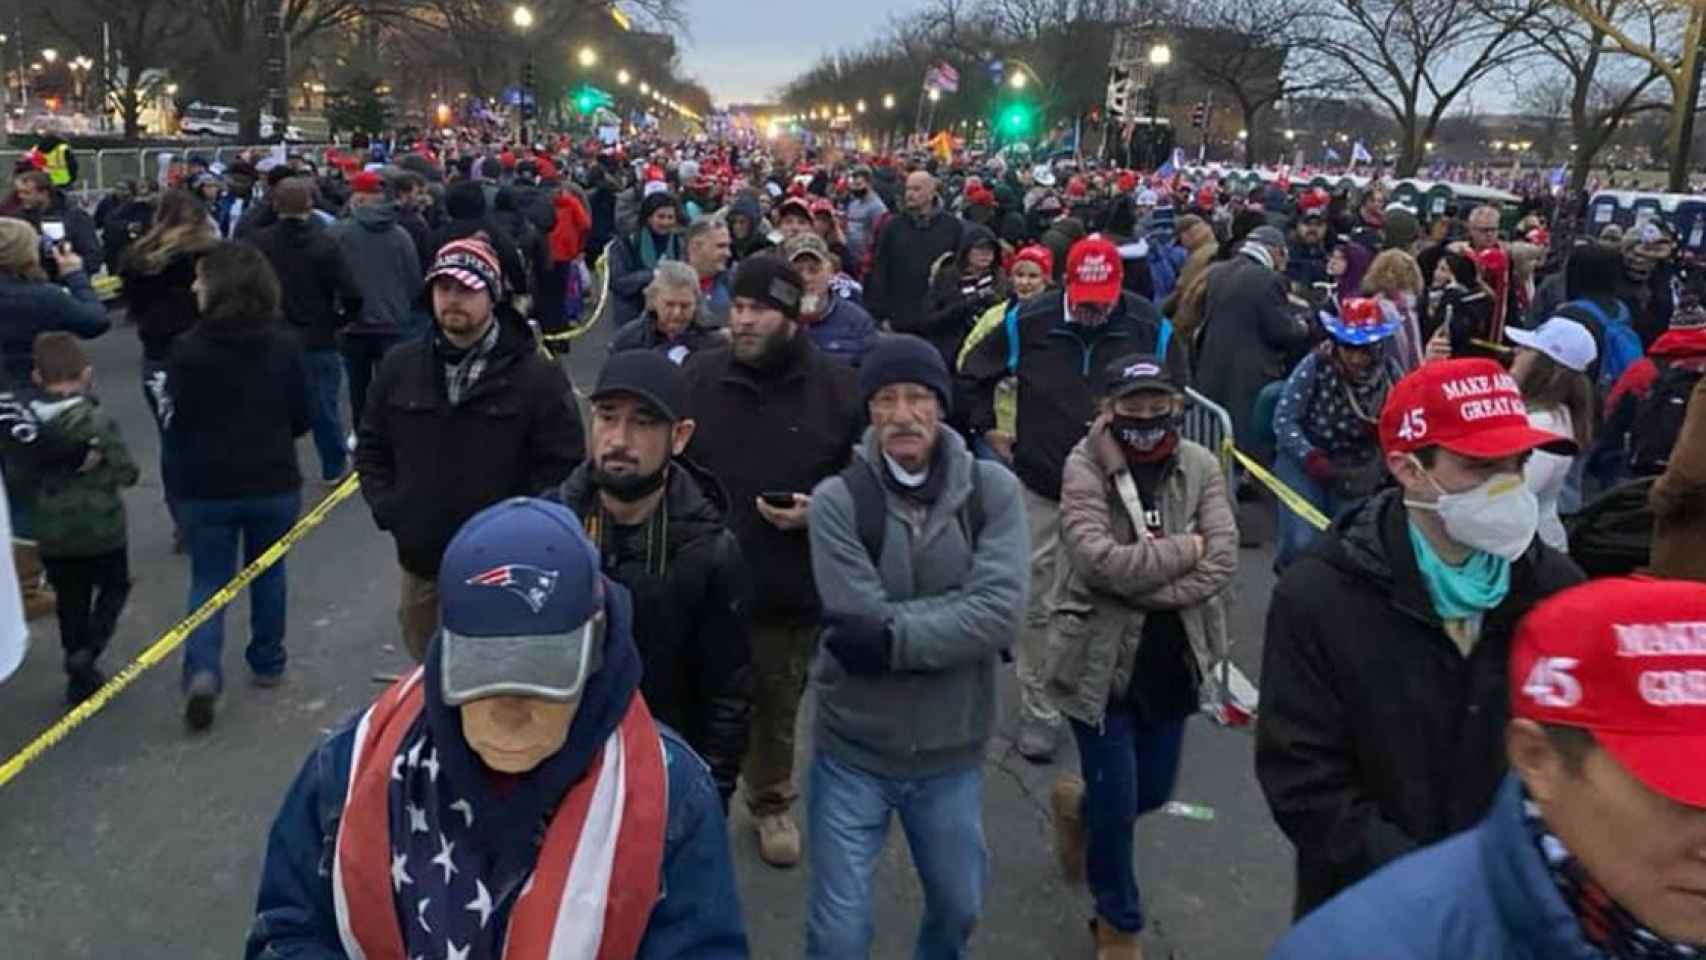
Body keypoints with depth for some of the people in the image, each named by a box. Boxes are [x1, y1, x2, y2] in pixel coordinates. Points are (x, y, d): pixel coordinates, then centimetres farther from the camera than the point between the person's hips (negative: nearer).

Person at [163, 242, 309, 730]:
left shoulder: (188, 348, -15)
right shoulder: (284, 345, -8)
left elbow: (175, 421, -6)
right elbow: (302, 418, 1)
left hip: (206, 486, -2)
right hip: (274, 482, 2)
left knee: (208, 580, 11)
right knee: (267, 573, 20)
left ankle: (202, 671, -7)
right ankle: (268, 663, 30)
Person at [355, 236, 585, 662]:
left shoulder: (538, 376, -10)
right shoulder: (400, 366, 4)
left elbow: (564, 463, -9)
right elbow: (371, 447, 14)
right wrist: (387, 509, 1)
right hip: (421, 562, 5)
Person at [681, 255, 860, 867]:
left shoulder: (836, 388, -7)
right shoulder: (698, 375, -3)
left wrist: (820, 511, -15)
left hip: (789, 586, 0)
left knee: (778, 708, 17)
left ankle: (771, 802, 40)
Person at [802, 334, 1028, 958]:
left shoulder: (993, 490, -9)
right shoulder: (837, 500, -15)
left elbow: (1000, 615, -20)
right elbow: (865, 621, -22)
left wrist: (892, 638, -24)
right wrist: (956, 610, -18)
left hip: (952, 753, 3)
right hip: (853, 752, -2)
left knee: (959, 907, 25)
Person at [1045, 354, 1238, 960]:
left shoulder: (1200, 466, -3)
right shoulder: (1084, 468, -13)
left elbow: (1223, 563, -11)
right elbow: (1098, 559, -25)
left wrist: (1139, 583, -20)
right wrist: (1183, 550, -16)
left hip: (1172, 660, 4)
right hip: (1100, 660, -4)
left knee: (1152, 791, 18)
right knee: (1117, 803, 6)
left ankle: (1075, 803, 52)